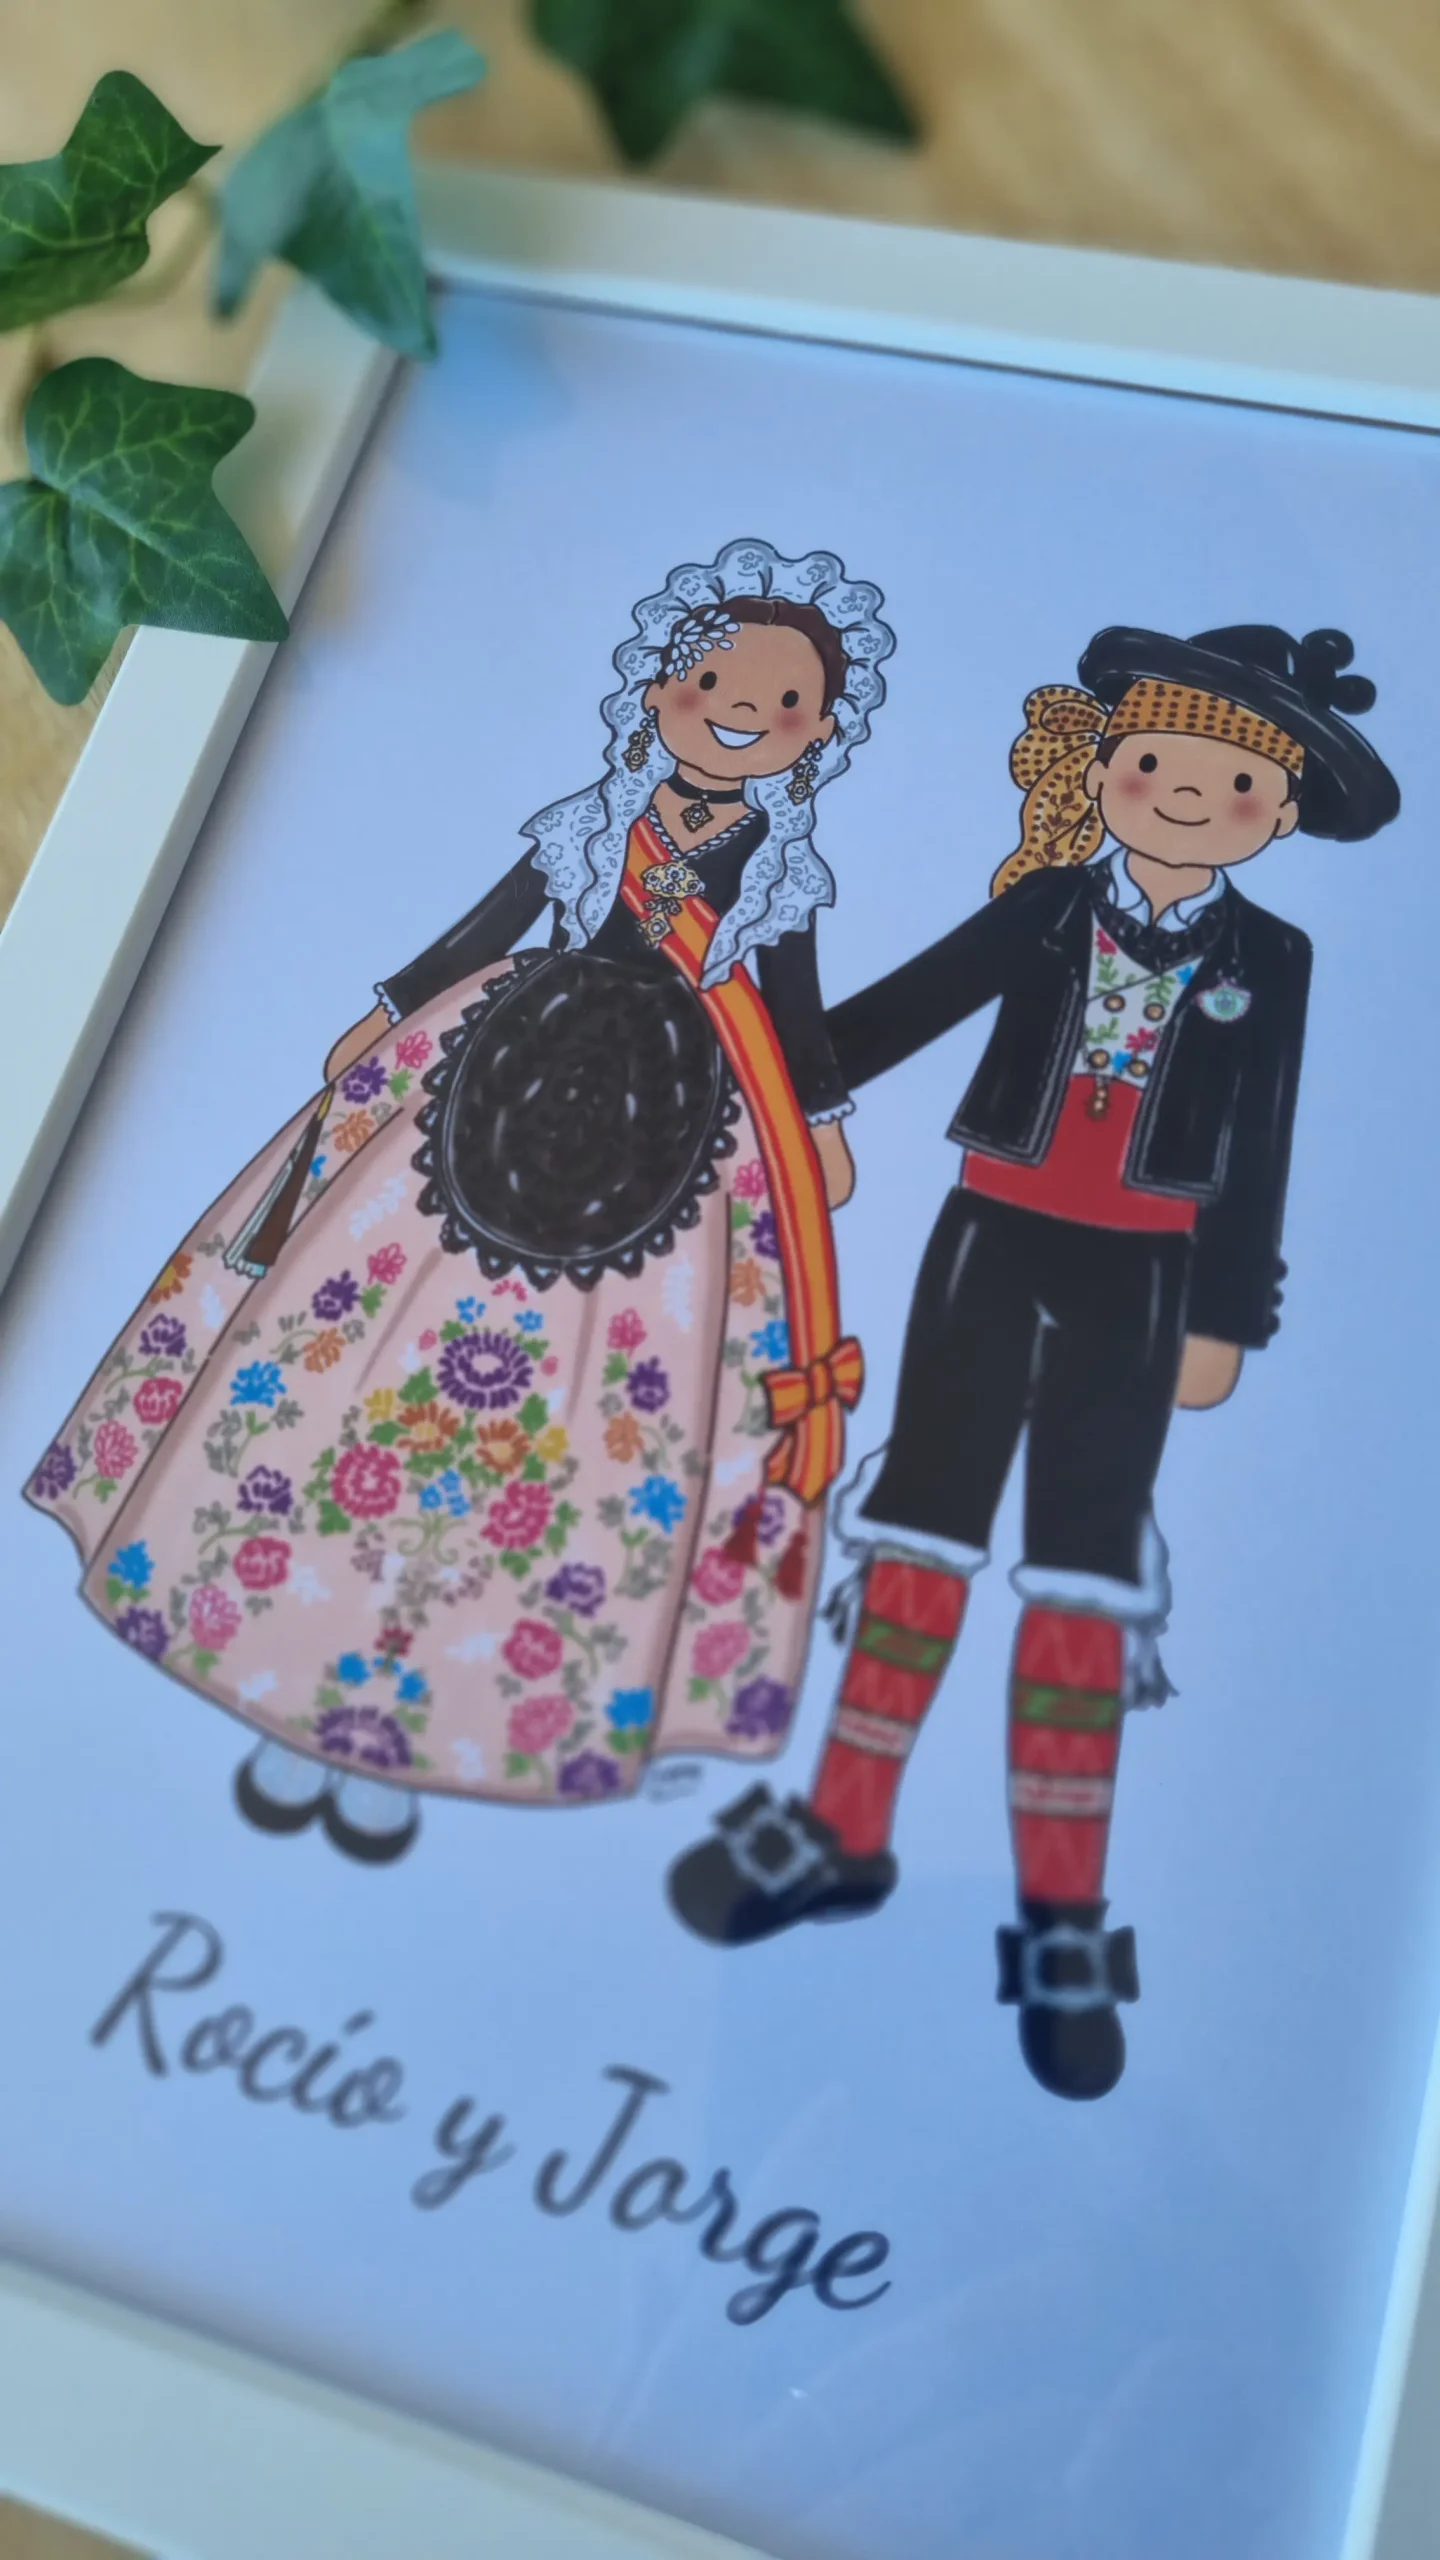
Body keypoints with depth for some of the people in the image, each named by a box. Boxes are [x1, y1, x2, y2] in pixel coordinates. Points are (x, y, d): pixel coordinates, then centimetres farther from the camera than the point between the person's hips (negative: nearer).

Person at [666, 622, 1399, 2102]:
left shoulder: (1267, 962, 1)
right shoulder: (1047, 906, 0)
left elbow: (1256, 1154, 2)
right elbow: (906, 1006, 2)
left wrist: (1225, 1318, 1)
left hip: (1136, 1280, -1)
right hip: (994, 1242, 1)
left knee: (1083, 1567, 3)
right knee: (923, 1528, 8)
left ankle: (1061, 1915, 14)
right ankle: (846, 1836, 22)